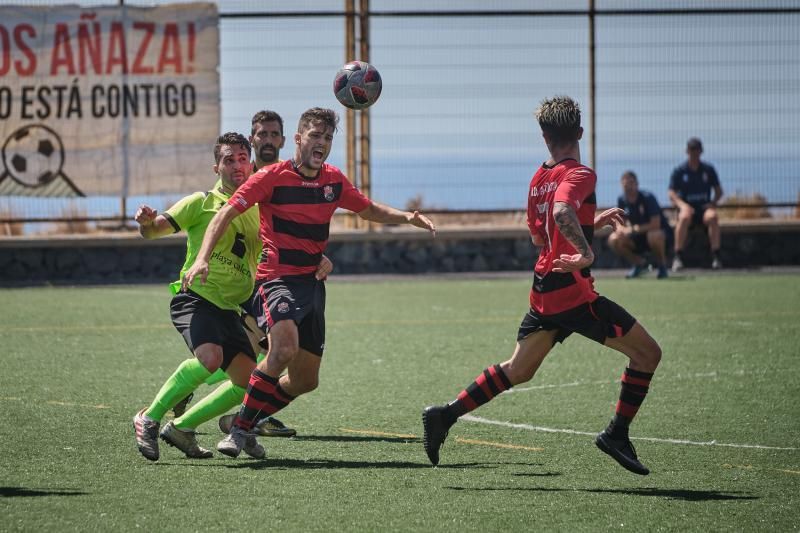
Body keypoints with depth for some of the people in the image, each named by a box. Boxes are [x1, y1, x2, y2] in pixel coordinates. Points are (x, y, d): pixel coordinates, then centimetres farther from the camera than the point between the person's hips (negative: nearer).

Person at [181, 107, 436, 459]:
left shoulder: (334, 180, 8)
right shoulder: (272, 177, -9)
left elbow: (368, 209, 25)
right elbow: (226, 213, -12)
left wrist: (406, 217, 7)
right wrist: (202, 258, -25)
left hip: (312, 282, 7)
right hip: (278, 277, -7)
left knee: (306, 380, 7)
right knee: (284, 349, -32)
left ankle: (249, 424, 27)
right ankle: (239, 429, -21)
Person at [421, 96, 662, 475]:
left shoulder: (539, 178, 14)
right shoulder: (580, 174, -12)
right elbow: (562, 211, -33)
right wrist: (586, 252, -34)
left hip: (543, 291, 8)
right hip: (572, 291, -8)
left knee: (517, 370, 16)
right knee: (647, 353, 1)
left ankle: (445, 415, 8)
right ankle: (617, 434, 2)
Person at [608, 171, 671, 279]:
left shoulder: (647, 198, -20)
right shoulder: (622, 200, -3)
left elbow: (655, 225, -25)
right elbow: (620, 224, 6)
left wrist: (634, 229, -24)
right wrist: (622, 229, -19)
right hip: (638, 238, 6)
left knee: (654, 236, -41)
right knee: (613, 240, -14)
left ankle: (662, 265, -12)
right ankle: (639, 263, 7)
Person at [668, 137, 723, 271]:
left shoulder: (708, 170, 10)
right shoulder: (679, 171, 5)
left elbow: (718, 191, 14)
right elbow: (672, 194, -1)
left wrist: (714, 202, -8)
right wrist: (682, 205, -20)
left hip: (704, 207, 1)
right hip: (687, 207, -1)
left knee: (712, 216, -34)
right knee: (684, 217, -37)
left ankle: (715, 257, -34)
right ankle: (678, 258, -36)